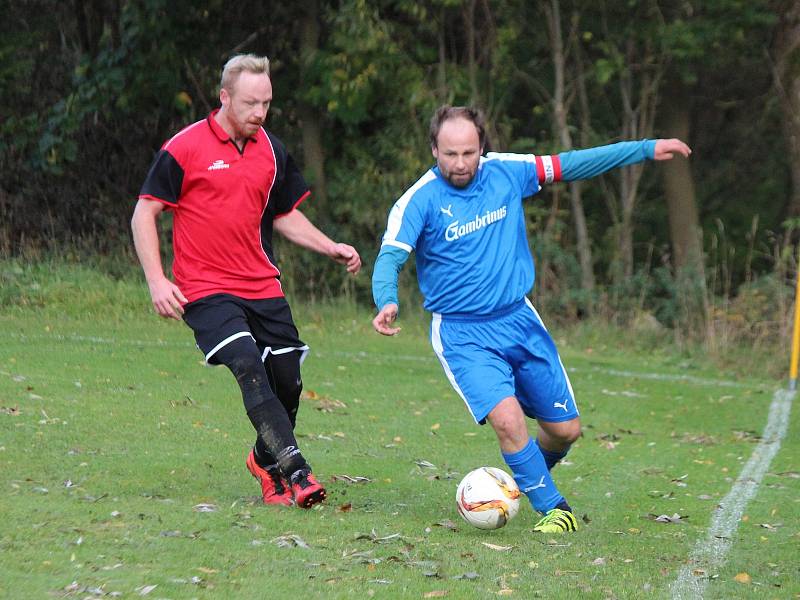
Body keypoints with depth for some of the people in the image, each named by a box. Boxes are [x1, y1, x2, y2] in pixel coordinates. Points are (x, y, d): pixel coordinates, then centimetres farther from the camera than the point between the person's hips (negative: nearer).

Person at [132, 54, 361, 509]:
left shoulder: (273, 151, 9)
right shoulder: (184, 148, -7)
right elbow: (144, 215, -3)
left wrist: (331, 247, 7)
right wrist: (157, 280, -12)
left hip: (264, 288, 5)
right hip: (205, 290, -5)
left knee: (287, 381, 2)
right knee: (249, 366, -24)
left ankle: (267, 461, 30)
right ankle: (296, 473, -29)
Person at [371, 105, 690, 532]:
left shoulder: (505, 172, -2)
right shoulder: (419, 201, -14)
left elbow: (570, 165, 7)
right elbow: (390, 258, -22)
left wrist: (647, 149, 8)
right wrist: (387, 303, -44)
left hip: (518, 319, 5)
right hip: (462, 333, -4)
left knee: (565, 429, 7)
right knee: (508, 419, -24)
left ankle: (528, 478, 39)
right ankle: (553, 509, -5)